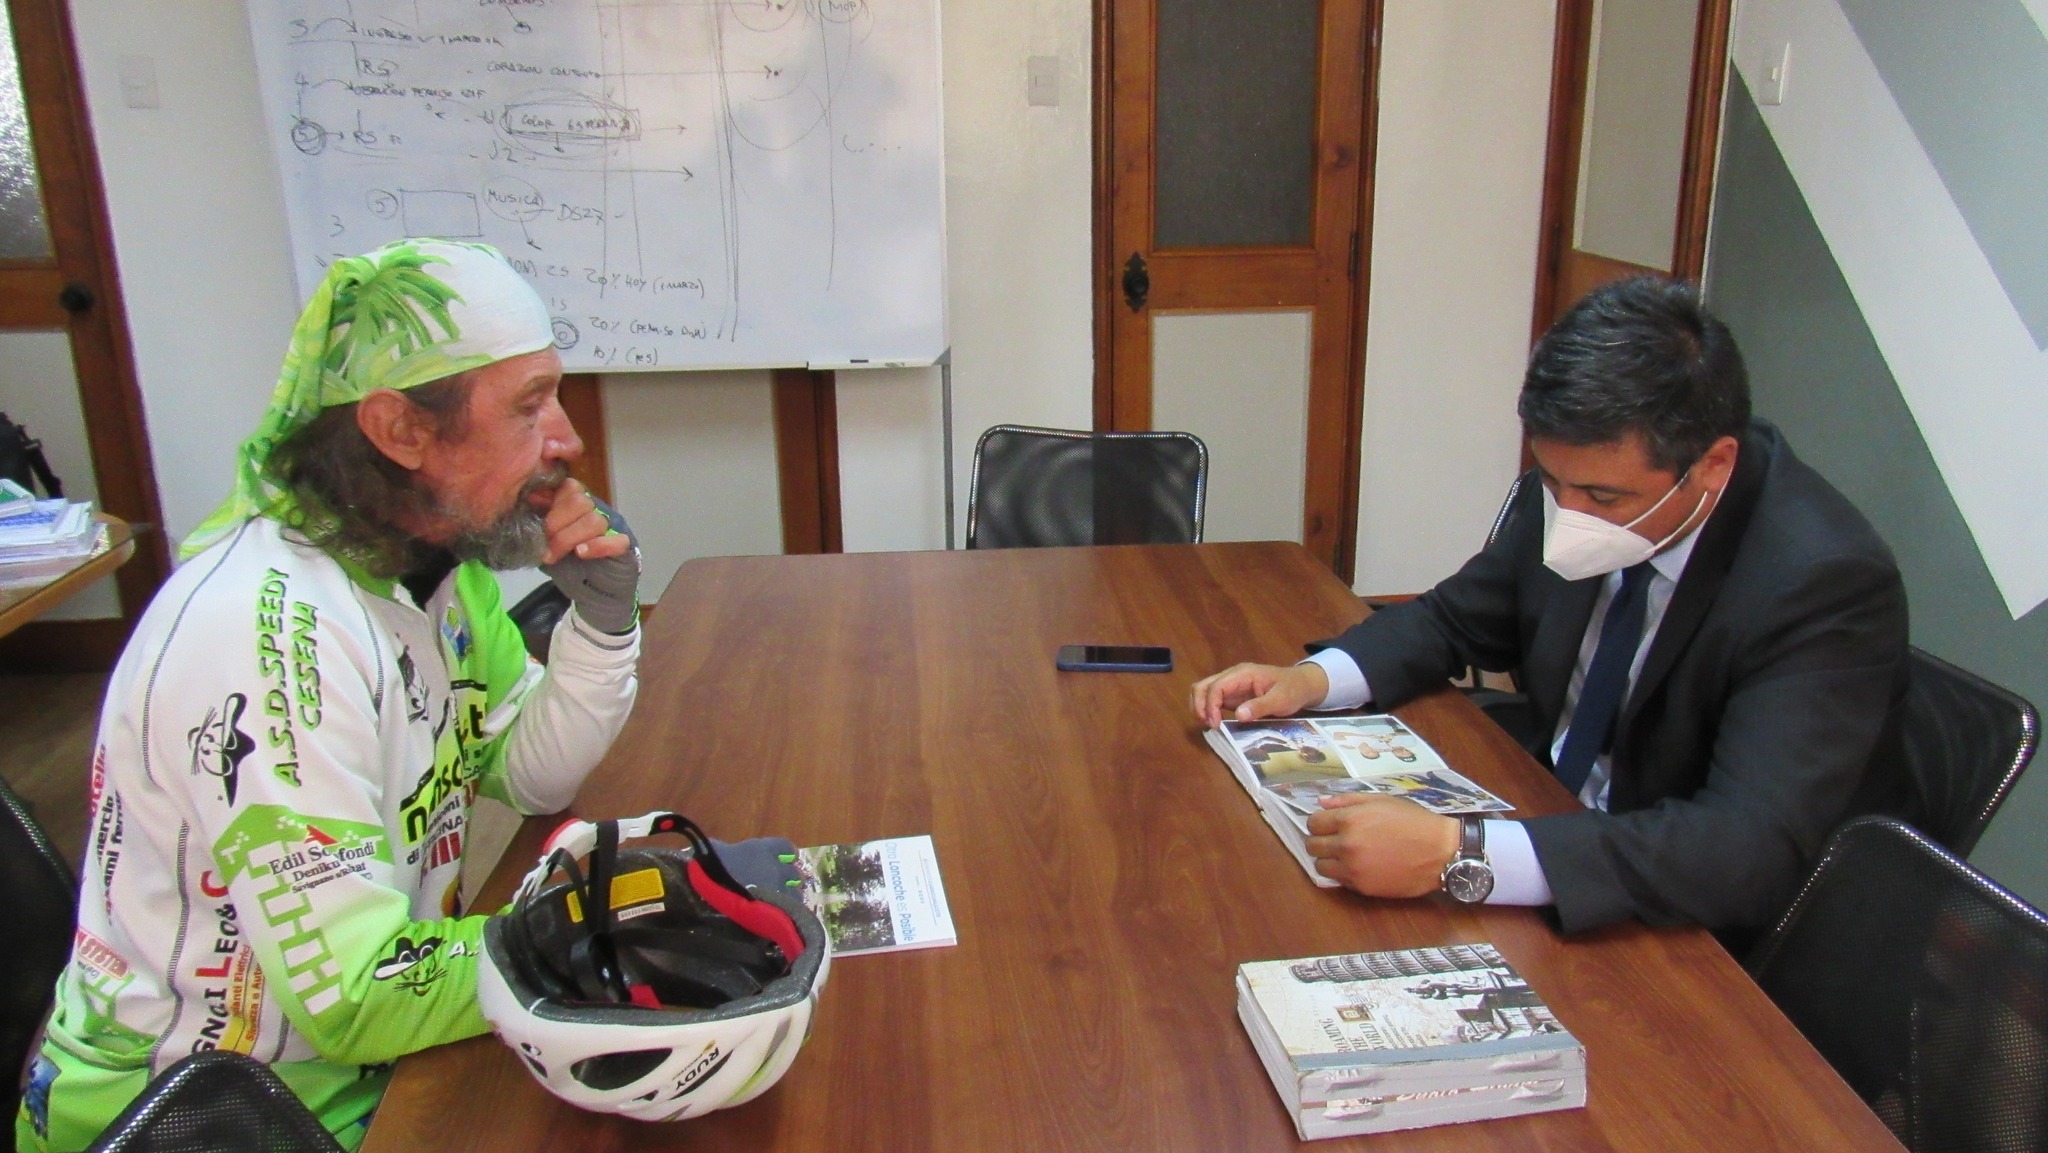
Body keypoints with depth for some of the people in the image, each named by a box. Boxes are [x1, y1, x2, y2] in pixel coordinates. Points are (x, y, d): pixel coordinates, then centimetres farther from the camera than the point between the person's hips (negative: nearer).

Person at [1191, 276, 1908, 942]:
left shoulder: (1824, 584, -26)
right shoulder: (1584, 477, -9)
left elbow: (1753, 847, -36)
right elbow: (1458, 618, 7)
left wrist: (1459, 854, -44)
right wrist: (1313, 679, -12)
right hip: (1557, 828, 6)